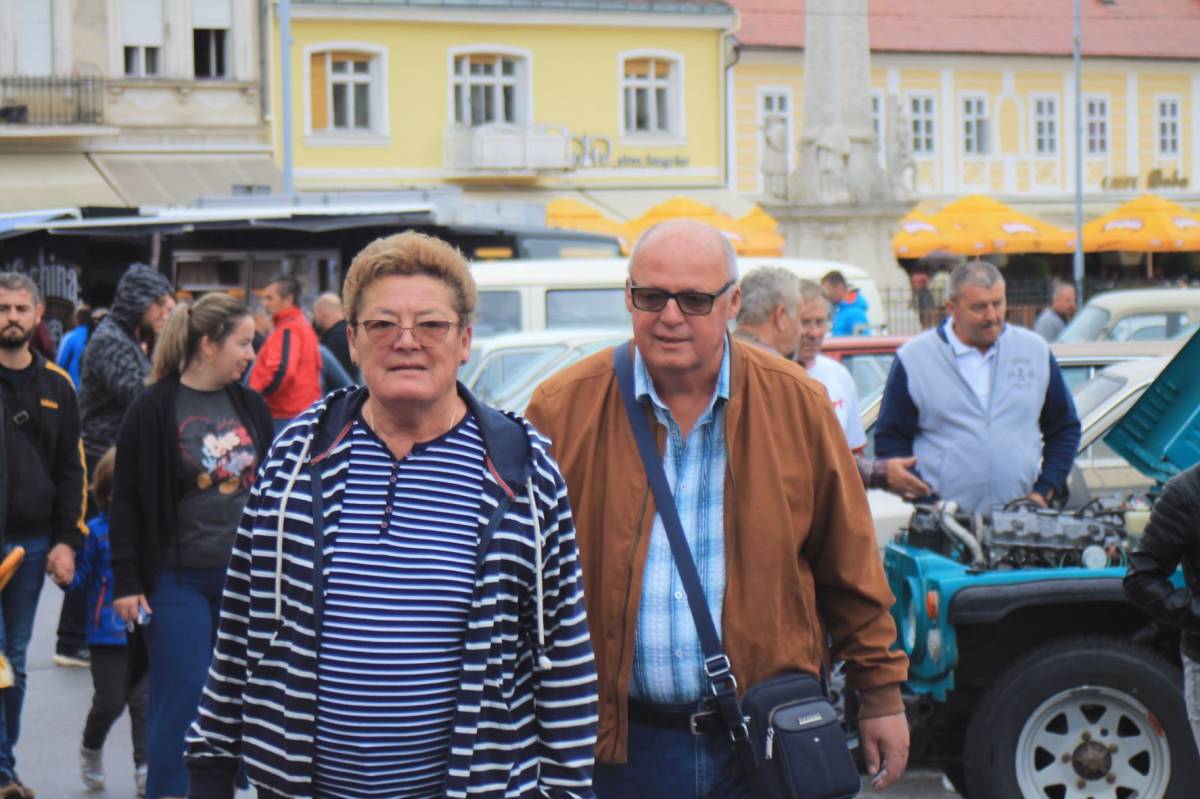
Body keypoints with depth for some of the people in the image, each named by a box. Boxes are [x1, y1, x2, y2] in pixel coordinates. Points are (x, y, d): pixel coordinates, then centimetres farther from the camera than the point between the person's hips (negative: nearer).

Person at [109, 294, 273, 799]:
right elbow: (127, 501, -6)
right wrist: (127, 581, -10)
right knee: (181, 700, -2)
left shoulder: (250, 406, 9)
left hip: (245, 578, 5)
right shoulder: (155, 409, -7)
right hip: (179, 581, -5)